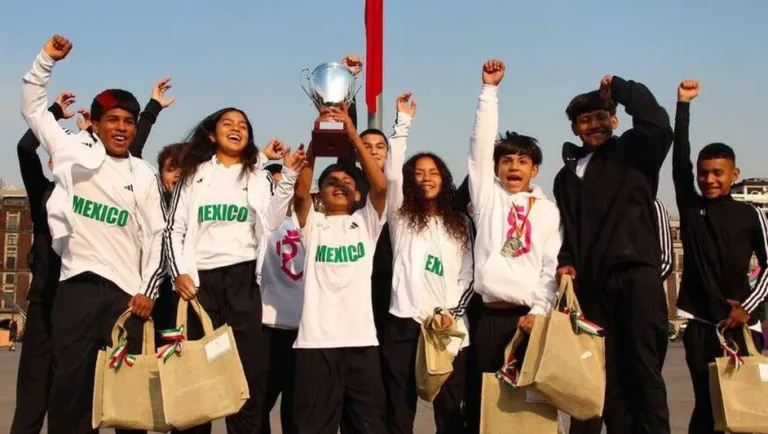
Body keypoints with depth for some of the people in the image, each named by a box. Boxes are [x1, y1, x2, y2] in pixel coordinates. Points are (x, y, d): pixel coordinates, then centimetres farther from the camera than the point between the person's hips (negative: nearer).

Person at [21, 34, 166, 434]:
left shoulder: (144, 175, 10)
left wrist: (149, 290, 2)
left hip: (127, 290, 1)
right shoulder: (74, 152, 7)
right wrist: (46, 60, 2)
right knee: (70, 381, -1)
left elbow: (155, 236, 9)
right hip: (78, 284, -1)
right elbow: (33, 108, 12)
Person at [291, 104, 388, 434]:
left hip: (361, 338, 1)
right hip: (316, 340, -1)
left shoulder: (365, 223, 12)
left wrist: (353, 136, -11)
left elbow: (381, 186, -4)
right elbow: (300, 193, -9)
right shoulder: (312, 224, 10)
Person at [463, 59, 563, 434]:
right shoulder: (487, 196, 9)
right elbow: (481, 143, 4)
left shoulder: (549, 211, 10)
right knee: (482, 397, 0)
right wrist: (490, 89, 3)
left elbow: (552, 267, 5)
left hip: (529, 314, 0)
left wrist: (538, 311, -7)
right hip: (489, 315, 0)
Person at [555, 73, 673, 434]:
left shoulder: (634, 153, 7)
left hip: (636, 275, -4)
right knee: (608, 373, 6)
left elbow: (657, 125, -14)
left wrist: (618, 87, -3)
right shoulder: (566, 177, 21)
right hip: (592, 284, 5)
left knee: (643, 370, -7)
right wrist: (566, 262, 4)